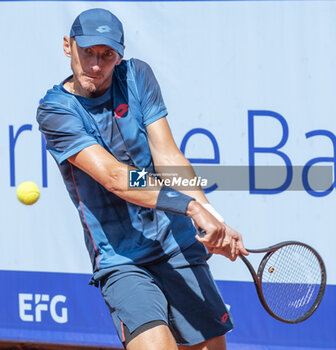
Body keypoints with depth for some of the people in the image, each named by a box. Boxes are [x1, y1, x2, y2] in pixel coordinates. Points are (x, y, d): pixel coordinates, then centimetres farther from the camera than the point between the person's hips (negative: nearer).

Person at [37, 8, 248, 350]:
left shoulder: (137, 76, 5)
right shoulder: (55, 110, -8)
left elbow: (167, 157, -4)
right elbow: (114, 177, -20)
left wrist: (213, 220, -19)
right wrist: (192, 206, -32)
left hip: (179, 246, 4)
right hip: (120, 262, -4)